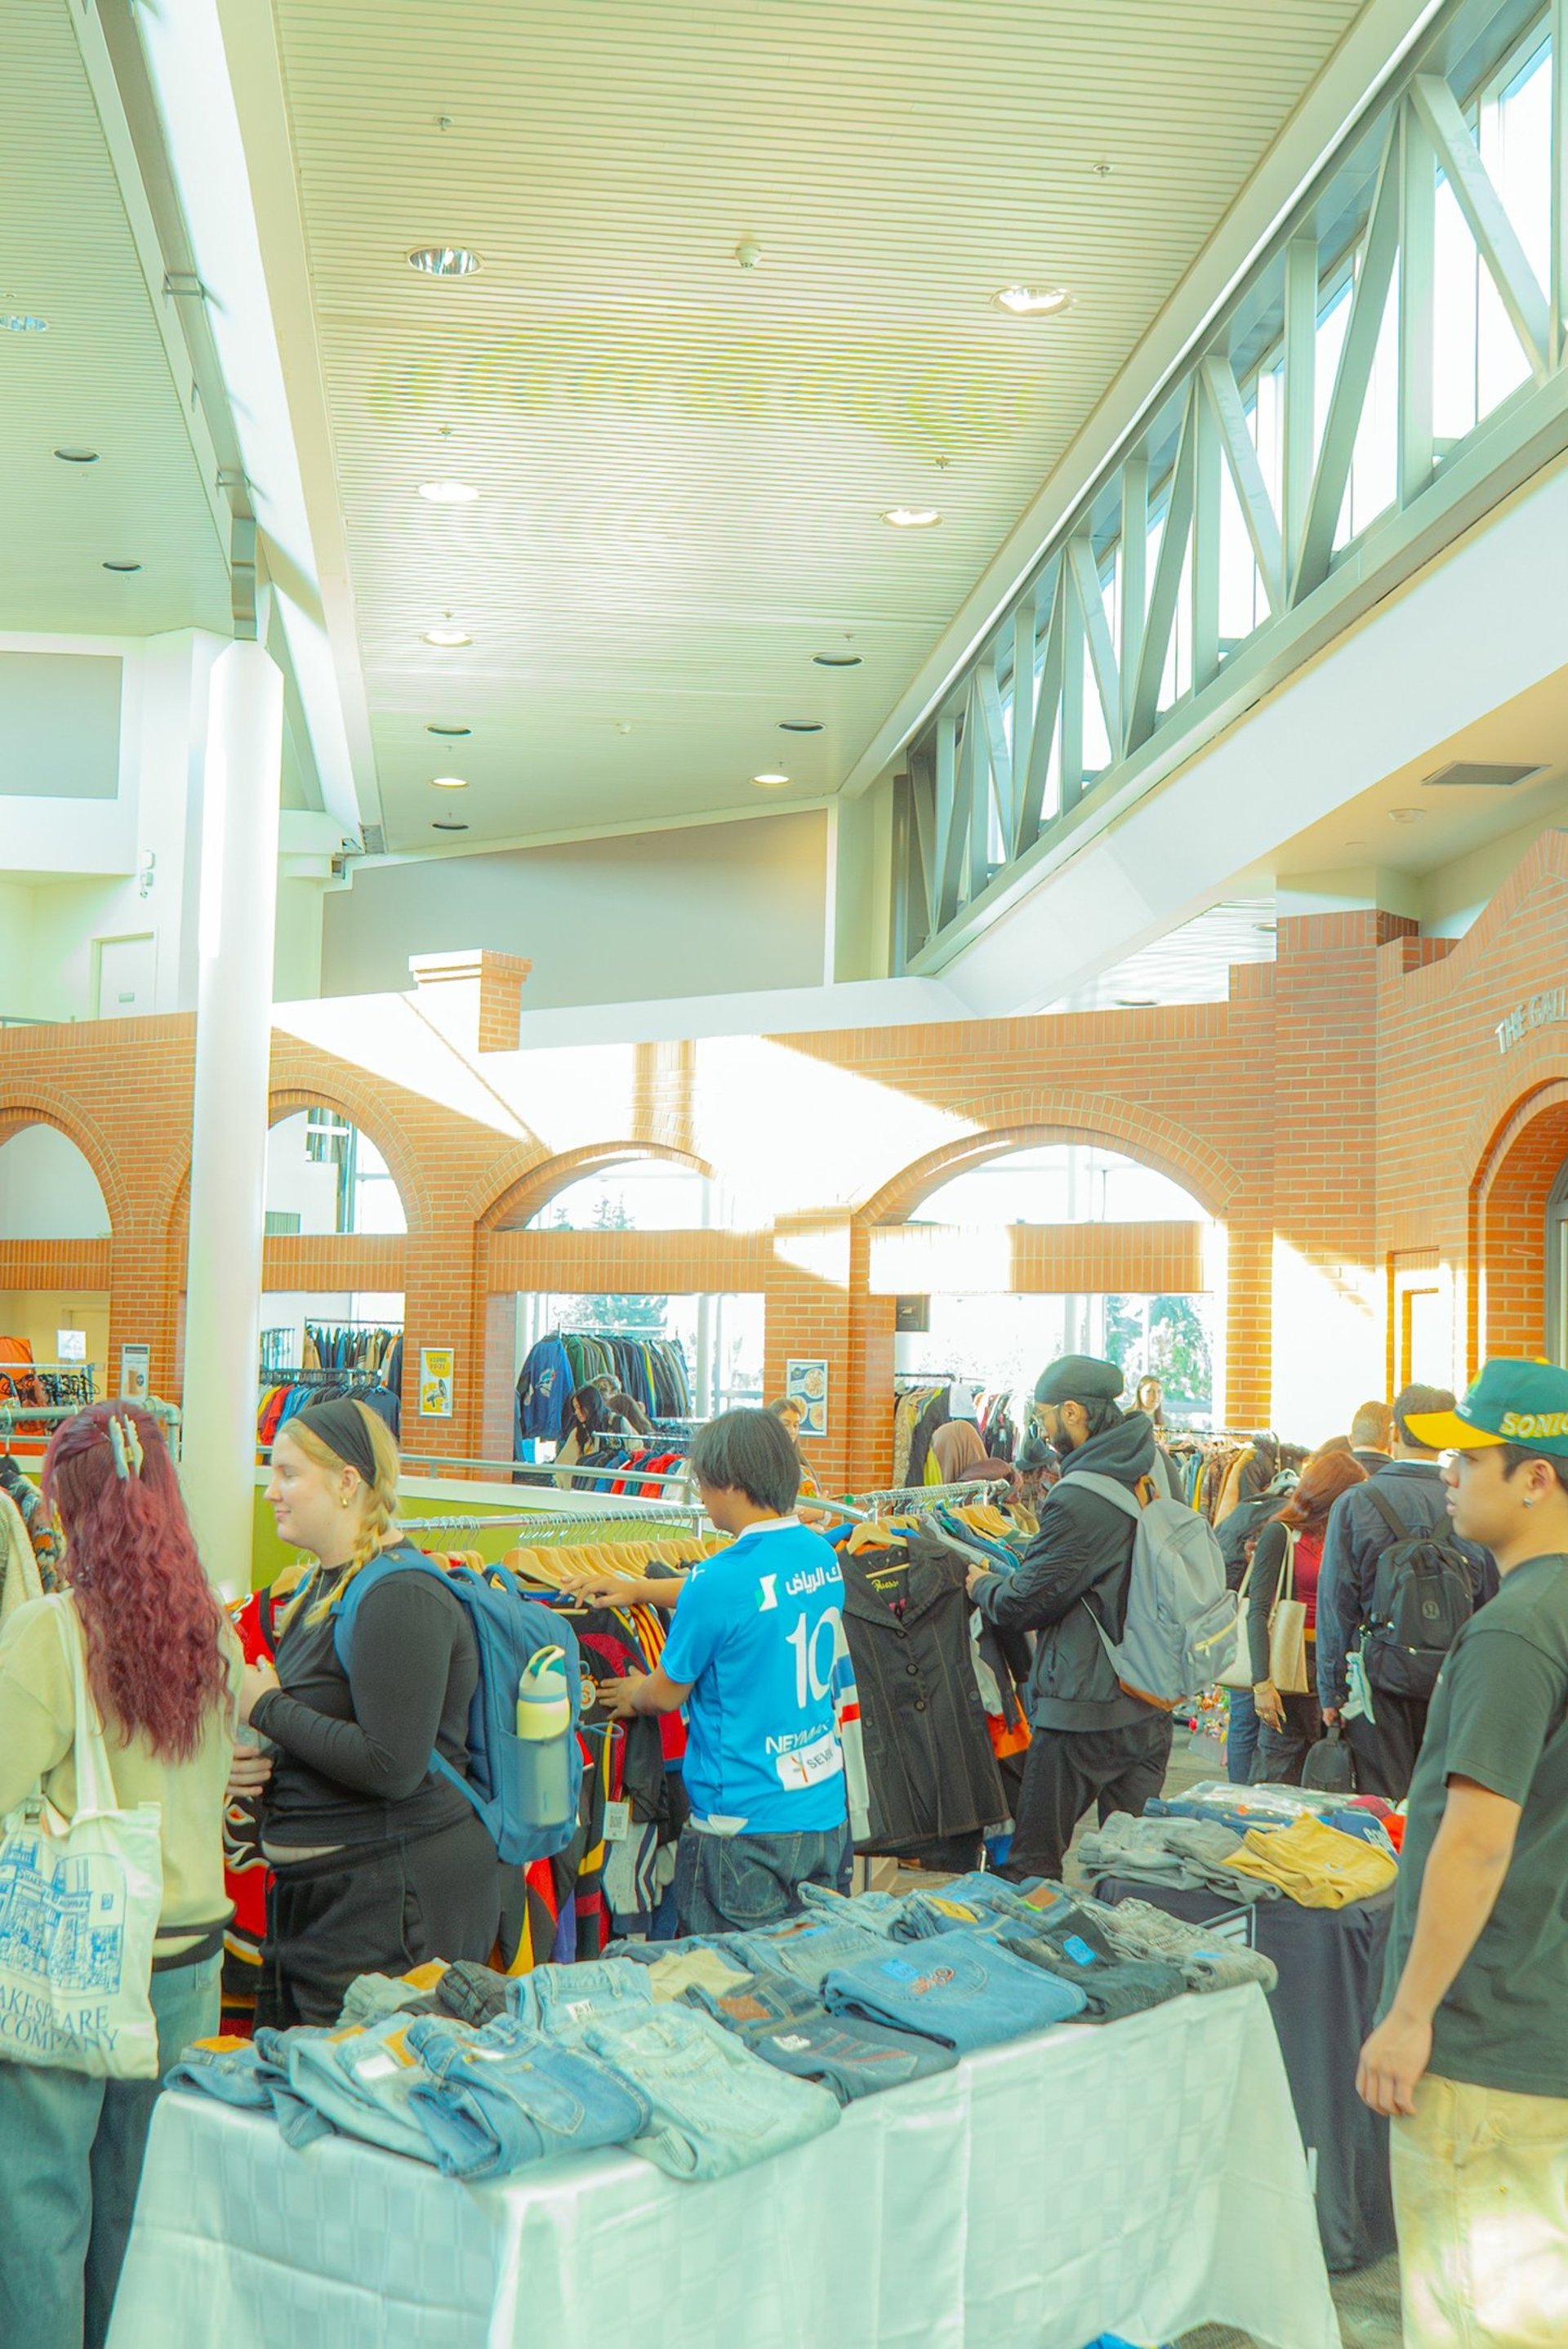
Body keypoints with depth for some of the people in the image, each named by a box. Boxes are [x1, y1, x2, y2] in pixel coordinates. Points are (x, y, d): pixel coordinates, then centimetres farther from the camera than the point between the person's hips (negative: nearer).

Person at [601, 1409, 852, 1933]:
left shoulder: (721, 1579, -20)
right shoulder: (822, 1556, 2)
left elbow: (665, 1694, -6)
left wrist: (632, 1696, 16)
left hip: (747, 1822, -7)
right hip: (827, 1812, 7)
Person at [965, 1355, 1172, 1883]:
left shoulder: (1078, 1499, -21)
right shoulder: (1152, 1476, 6)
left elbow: (1024, 1604, -15)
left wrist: (982, 1584, 6)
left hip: (1083, 1705, -8)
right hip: (1150, 1702, 9)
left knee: (1033, 1859, 3)